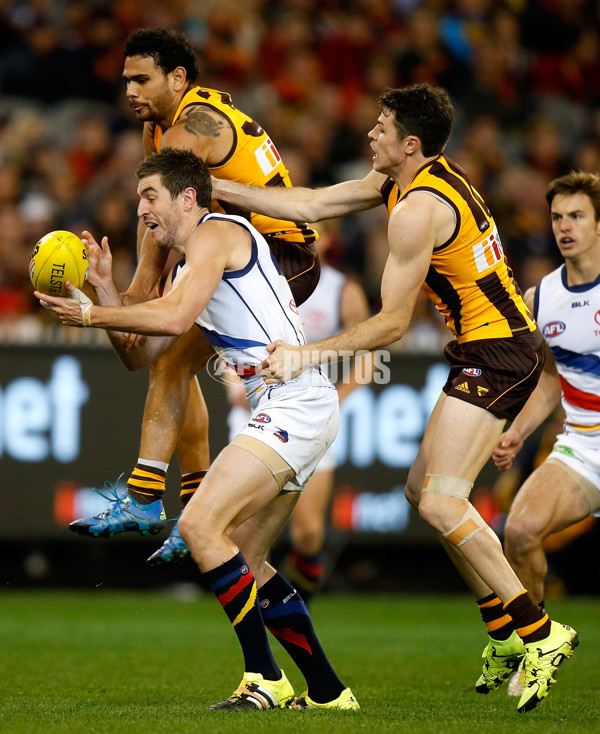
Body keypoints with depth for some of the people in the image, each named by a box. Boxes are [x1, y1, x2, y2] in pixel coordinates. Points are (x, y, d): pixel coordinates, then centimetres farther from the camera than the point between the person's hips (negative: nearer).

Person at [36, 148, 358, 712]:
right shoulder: (186, 271, 24)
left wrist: (90, 315, -12)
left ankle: (265, 679, -17)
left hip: (295, 402, -11)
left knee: (200, 524, -19)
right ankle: (327, 691, 15)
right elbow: (143, 353, 21)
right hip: (289, 411, 11)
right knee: (243, 559, 12)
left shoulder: (217, 232, -6)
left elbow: (174, 318, -21)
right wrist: (104, 287, 12)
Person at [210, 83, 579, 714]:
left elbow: (392, 323, -16)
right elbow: (310, 205, 17)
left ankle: (539, 634, -17)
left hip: (495, 354, -11)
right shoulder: (396, 181, 13)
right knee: (423, 489, 15)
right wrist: (213, 187, 16)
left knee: (441, 502, -18)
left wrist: (310, 354, -12)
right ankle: (505, 635, 17)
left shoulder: (418, 211, -18)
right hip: (495, 350, 11)